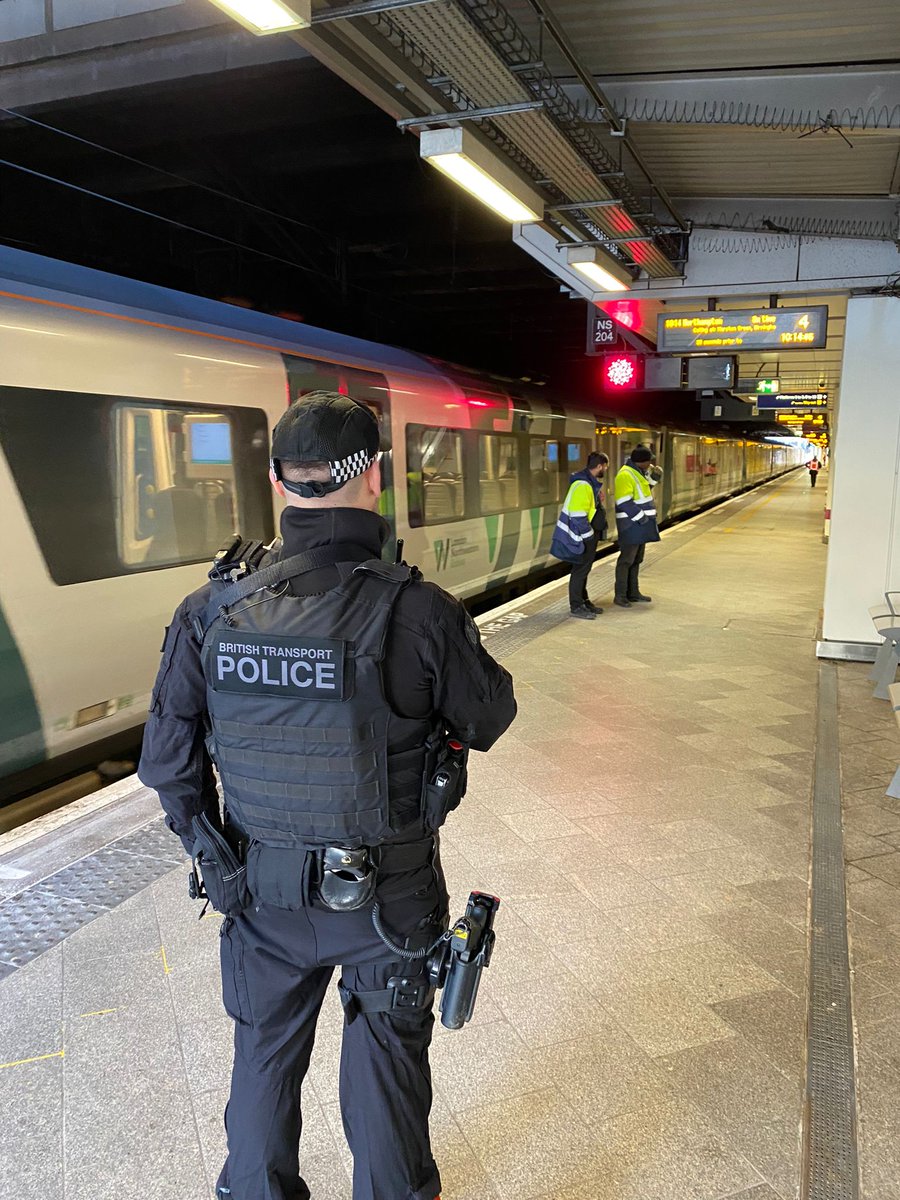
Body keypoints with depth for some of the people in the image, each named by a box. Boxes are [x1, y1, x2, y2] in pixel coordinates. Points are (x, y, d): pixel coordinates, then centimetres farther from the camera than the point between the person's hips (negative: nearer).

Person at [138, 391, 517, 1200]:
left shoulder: (211, 611, -14)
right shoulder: (419, 612, -25)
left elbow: (167, 763, -6)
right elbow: (491, 720, -8)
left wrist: (212, 854, 8)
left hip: (262, 890, 3)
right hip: (386, 896, -2)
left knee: (265, 1056, 26)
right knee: (385, 1061, 22)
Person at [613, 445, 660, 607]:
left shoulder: (638, 473, 14)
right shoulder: (625, 475, -17)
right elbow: (625, 503, -22)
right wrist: (641, 517, -20)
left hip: (640, 526, 10)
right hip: (631, 526, -10)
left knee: (636, 560, 15)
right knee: (626, 560, -5)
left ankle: (633, 593, 24)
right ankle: (620, 595, 2)